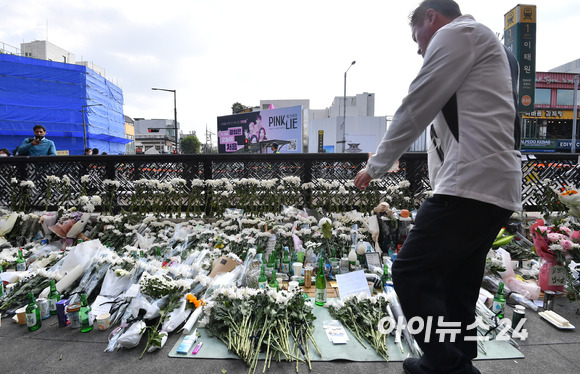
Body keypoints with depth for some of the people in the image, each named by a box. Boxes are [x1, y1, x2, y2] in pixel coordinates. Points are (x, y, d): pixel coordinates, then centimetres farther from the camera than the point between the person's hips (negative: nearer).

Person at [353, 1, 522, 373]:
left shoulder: (456, 33, 1)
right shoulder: (489, 46, 31)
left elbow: (415, 108, -5)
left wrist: (376, 165, 4)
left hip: (471, 185, -10)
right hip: (500, 189, 10)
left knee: (411, 273, -9)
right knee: (456, 288, 15)